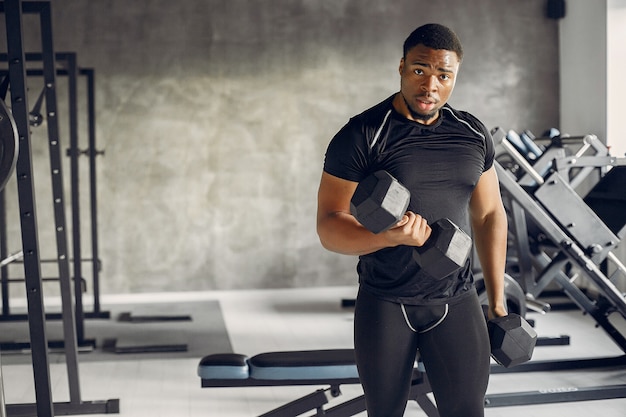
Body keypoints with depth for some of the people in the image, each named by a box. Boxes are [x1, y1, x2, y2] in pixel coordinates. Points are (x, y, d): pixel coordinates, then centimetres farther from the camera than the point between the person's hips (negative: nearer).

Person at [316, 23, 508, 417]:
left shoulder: (473, 134, 4)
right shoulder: (362, 136, -11)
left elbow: (489, 215, 12)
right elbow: (329, 226, -12)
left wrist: (498, 300, 10)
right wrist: (389, 238, -31)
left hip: (456, 301, 3)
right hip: (385, 305, -3)